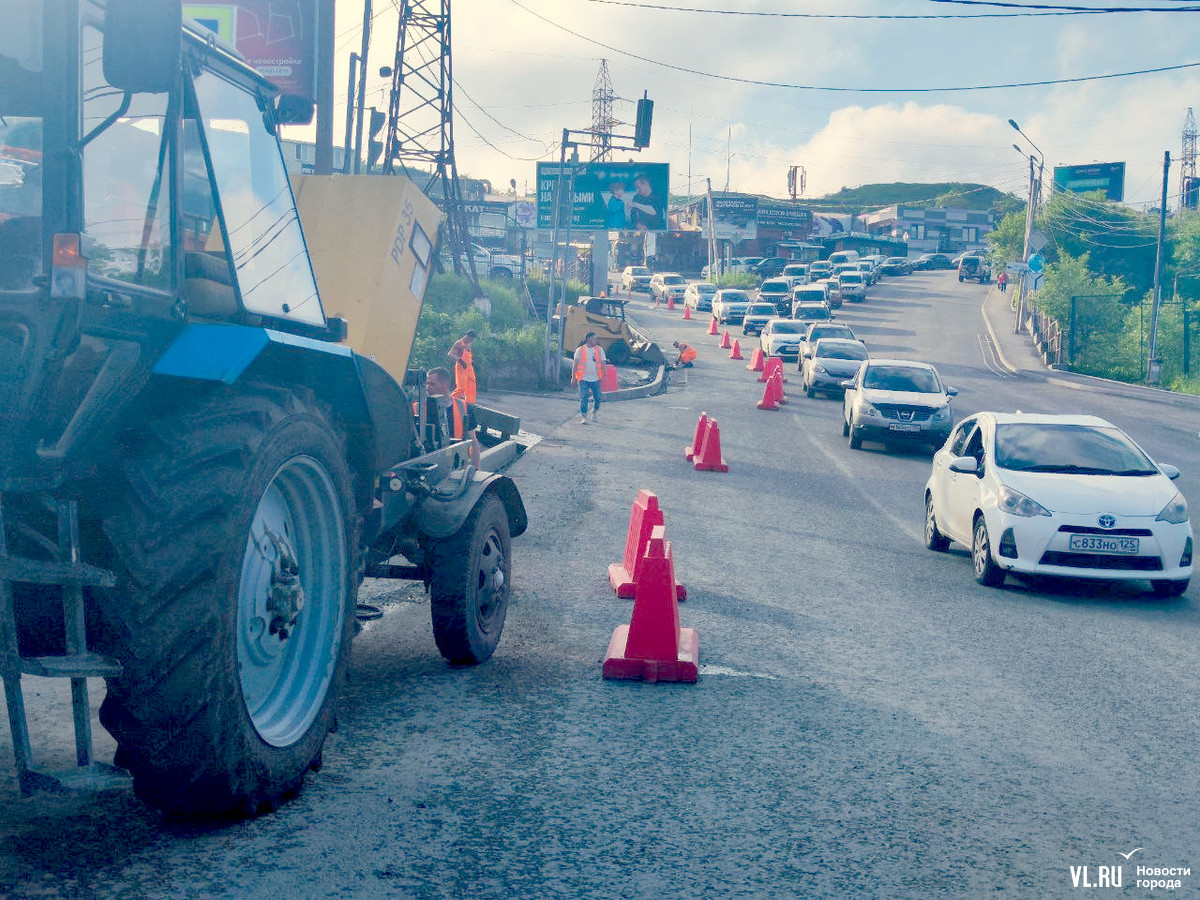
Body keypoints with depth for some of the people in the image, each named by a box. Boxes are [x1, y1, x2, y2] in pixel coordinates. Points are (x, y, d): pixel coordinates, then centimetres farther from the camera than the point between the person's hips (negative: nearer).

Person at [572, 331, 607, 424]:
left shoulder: (599, 350, 7)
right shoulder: (580, 350, 2)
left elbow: (603, 363, 7)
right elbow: (575, 364, 2)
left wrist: (604, 375, -4)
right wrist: (573, 377, -4)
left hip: (596, 379, 2)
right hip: (583, 379, -2)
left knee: (597, 398, 3)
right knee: (583, 399, -8)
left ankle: (594, 412, 29)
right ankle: (583, 417, -2)